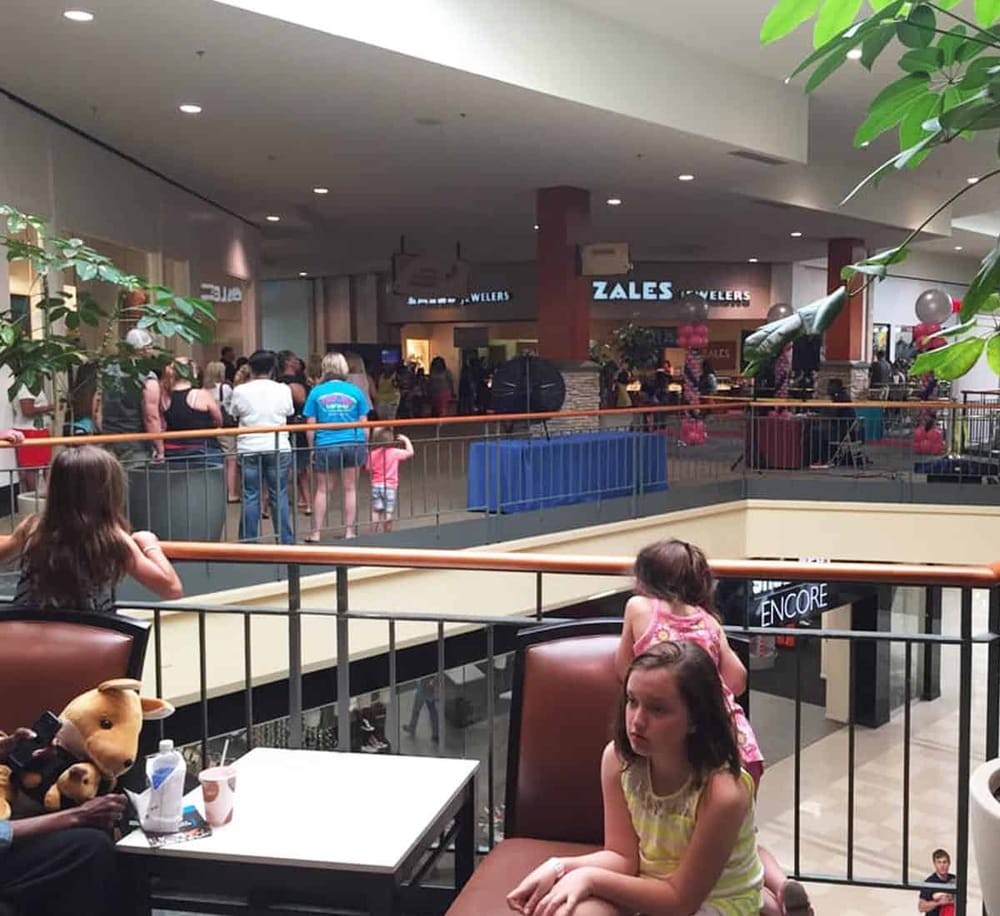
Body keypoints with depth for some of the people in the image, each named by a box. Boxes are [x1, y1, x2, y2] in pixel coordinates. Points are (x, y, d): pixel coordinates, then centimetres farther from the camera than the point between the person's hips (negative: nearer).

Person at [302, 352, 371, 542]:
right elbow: (364, 425, 2)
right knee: (350, 489, 10)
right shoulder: (355, 391, 0)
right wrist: (364, 446, 13)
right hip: (353, 444, 1)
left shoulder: (316, 392, -1)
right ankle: (350, 532, 14)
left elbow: (310, 426, -1)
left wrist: (312, 448, 10)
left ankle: (316, 533, 12)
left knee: (322, 490, 10)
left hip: (326, 446, 0)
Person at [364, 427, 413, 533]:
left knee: (375, 511, 7)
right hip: (390, 486, -3)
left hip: (375, 486, 3)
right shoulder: (394, 452, -9)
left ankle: (374, 533, 8)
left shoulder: (372, 454, -2)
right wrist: (406, 440, 7)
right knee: (388, 512, 1)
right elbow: (410, 453, -4)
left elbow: (368, 469, 3)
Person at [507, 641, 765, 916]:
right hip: (646, 889, 5)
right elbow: (623, 856, -5)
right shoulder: (618, 758, -13)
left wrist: (591, 878, -25)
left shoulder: (723, 793, -29)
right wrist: (560, 868, -22)